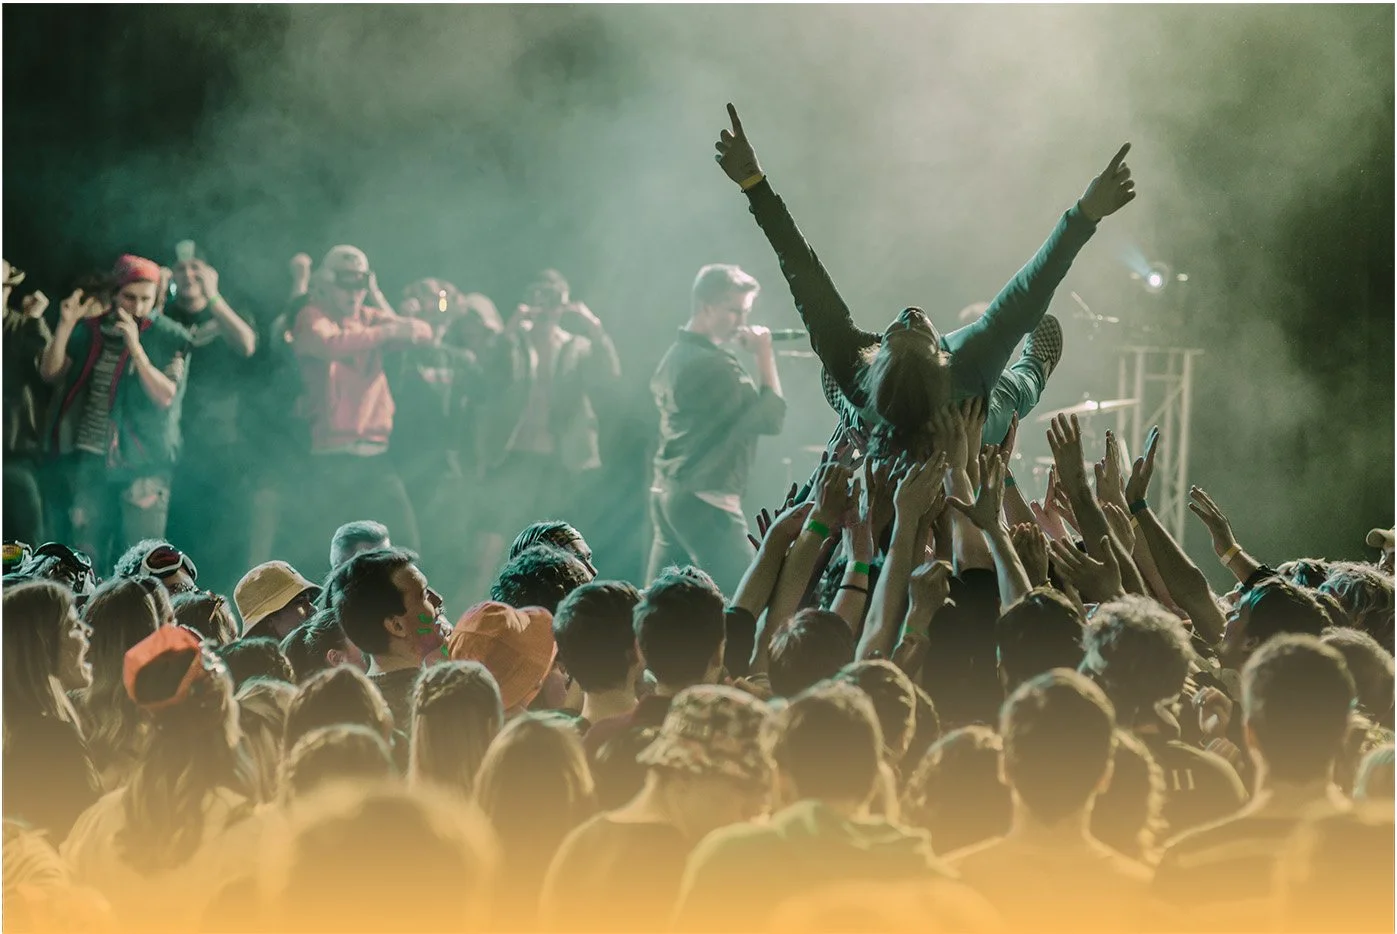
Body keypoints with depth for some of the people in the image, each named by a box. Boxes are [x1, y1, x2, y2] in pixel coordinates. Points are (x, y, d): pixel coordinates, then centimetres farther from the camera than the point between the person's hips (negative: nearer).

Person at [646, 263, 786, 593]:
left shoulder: (675, 356, 14)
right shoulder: (713, 365, -17)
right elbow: (770, 419, -16)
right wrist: (765, 356, -11)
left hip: (667, 492, 10)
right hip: (705, 500, -10)